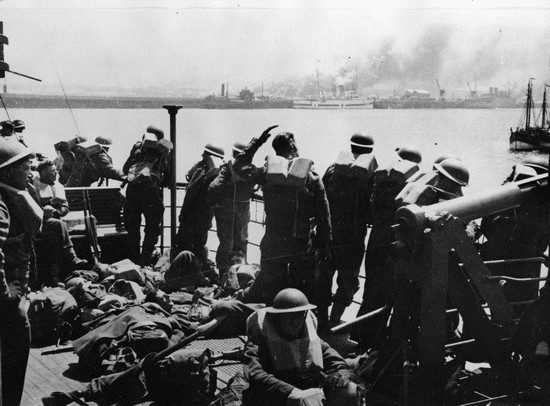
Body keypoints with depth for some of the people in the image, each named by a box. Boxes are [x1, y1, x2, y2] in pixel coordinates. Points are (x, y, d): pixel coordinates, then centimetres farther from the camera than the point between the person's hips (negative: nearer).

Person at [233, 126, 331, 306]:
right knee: (305, 291, 8)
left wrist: (257, 141, 18)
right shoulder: (311, 176, -4)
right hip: (302, 245, -1)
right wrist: (323, 244, 7)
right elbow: (323, 214, -2)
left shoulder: (267, 172, -2)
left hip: (272, 244, 2)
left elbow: (239, 165, 16)